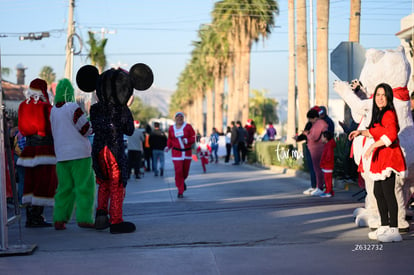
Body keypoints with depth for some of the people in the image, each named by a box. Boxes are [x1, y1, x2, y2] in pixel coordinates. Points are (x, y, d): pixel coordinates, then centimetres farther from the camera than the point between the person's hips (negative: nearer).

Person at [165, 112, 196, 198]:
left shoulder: (188, 126, -1)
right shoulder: (171, 128, 5)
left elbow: (193, 138, -1)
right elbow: (170, 139, 15)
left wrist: (187, 141, -20)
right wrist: (168, 147, -2)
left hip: (187, 152, 1)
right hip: (176, 152, -1)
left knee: (185, 171, 9)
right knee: (178, 171, -11)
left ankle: (182, 181, 45)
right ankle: (180, 192, -3)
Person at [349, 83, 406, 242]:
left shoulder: (389, 114, -14)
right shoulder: (378, 114, 18)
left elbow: (391, 135, -28)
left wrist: (372, 146, -27)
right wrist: (361, 132, 23)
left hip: (389, 156, -10)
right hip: (380, 157, 10)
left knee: (388, 193, -10)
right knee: (378, 192, 13)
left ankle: (394, 231, -7)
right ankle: (384, 227, 22)